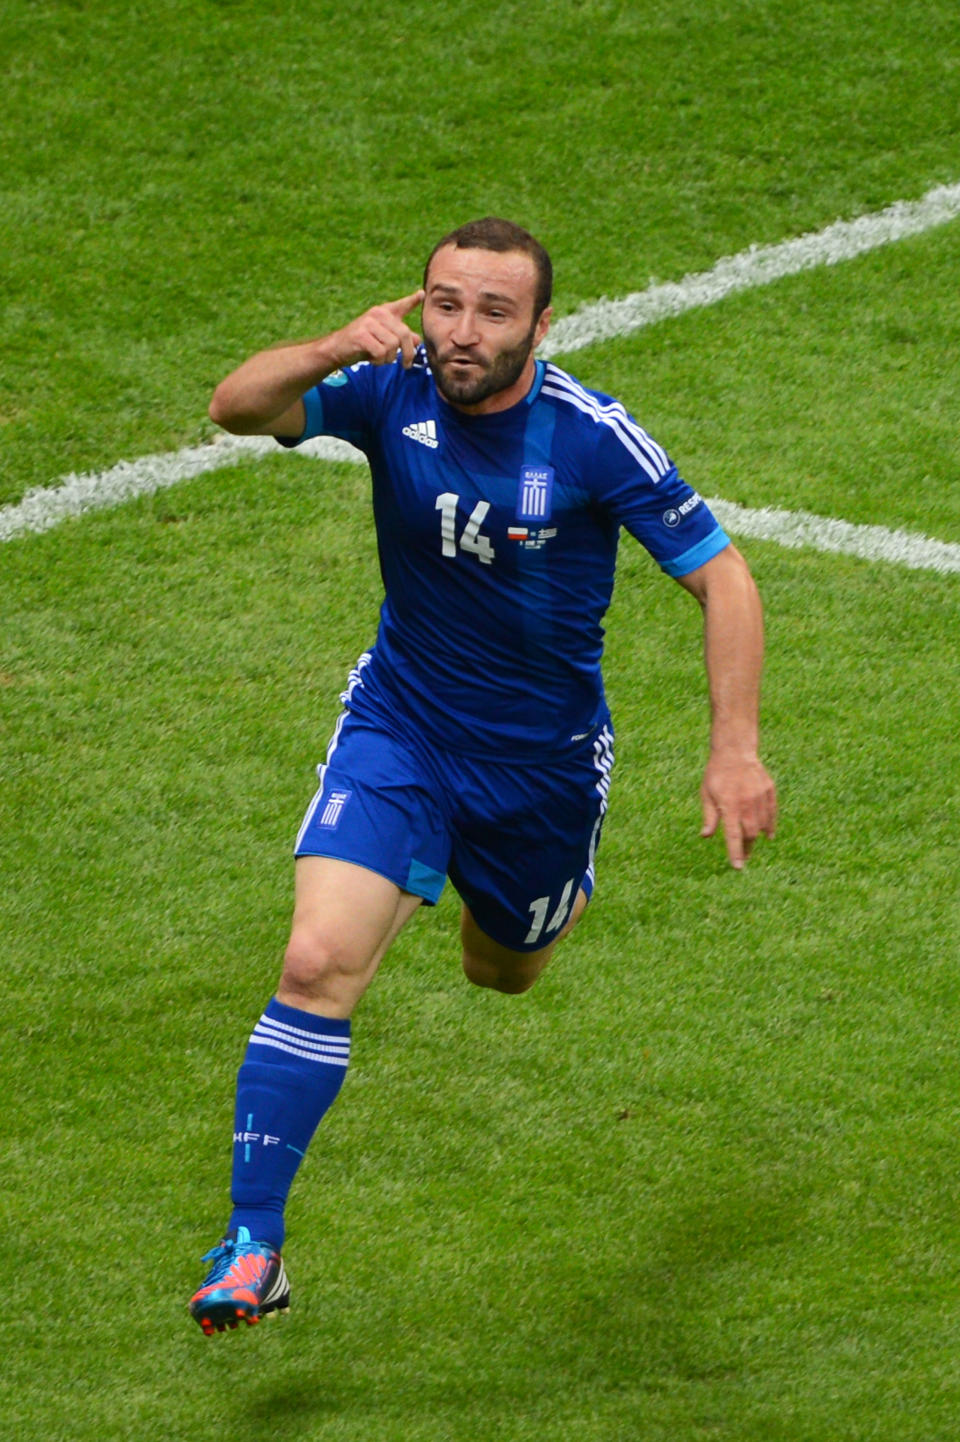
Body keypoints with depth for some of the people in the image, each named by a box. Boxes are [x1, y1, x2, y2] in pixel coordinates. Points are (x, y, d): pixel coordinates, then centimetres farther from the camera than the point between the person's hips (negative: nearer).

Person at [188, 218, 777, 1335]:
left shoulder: (592, 438, -22)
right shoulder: (395, 387, -16)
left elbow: (722, 578, -15)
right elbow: (236, 407, -26)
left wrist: (735, 750, -22)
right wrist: (334, 351, -45)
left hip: (543, 756, 0)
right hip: (400, 725, 0)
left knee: (503, 972, 23)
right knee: (319, 964, -19)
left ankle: (562, 892, 61)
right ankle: (253, 1247, -13)